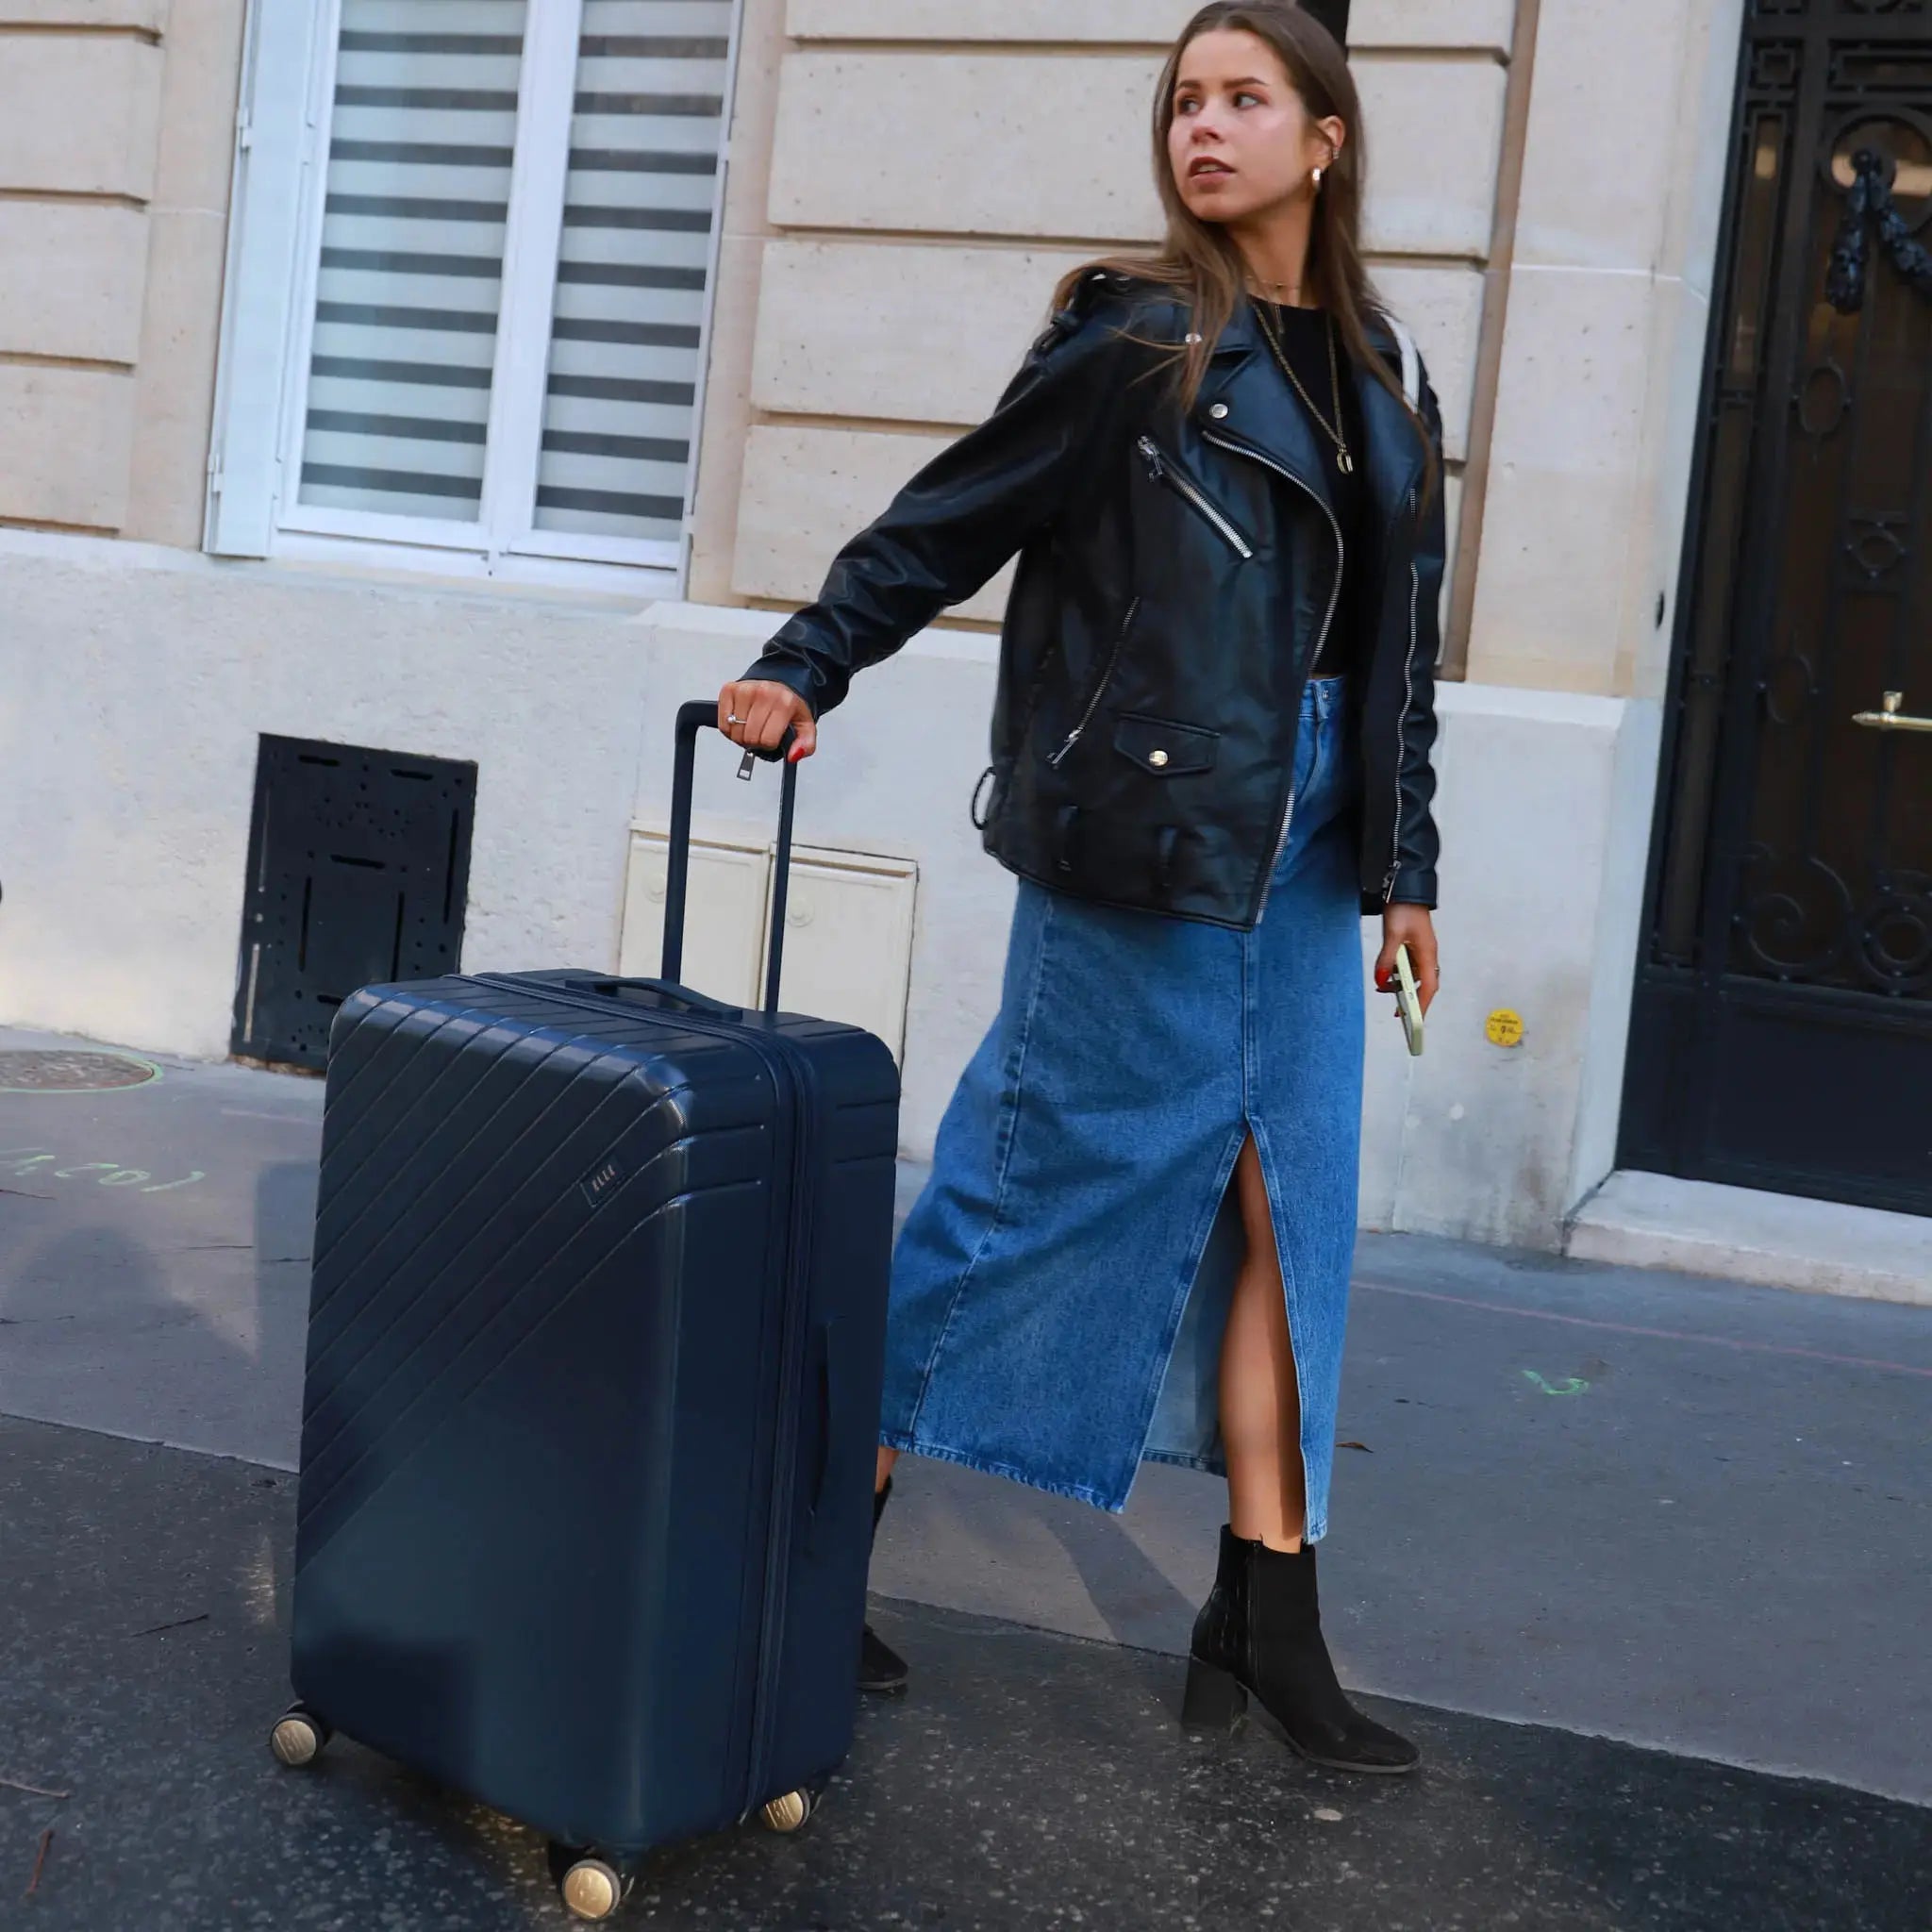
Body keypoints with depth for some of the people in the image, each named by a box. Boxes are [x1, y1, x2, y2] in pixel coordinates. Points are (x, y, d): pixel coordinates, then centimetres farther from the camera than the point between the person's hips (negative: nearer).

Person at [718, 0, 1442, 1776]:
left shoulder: (1378, 372, 14)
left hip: (1303, 841, 6)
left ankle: (1266, 1616, 13)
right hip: (1147, 828, -6)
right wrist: (805, 669, -10)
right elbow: (953, 518, -2)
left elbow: (1398, 643, 16)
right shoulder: (1138, 333, -3)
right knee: (1051, 1178, -2)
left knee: (1286, 1205, 5)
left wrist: (1404, 865, 14)